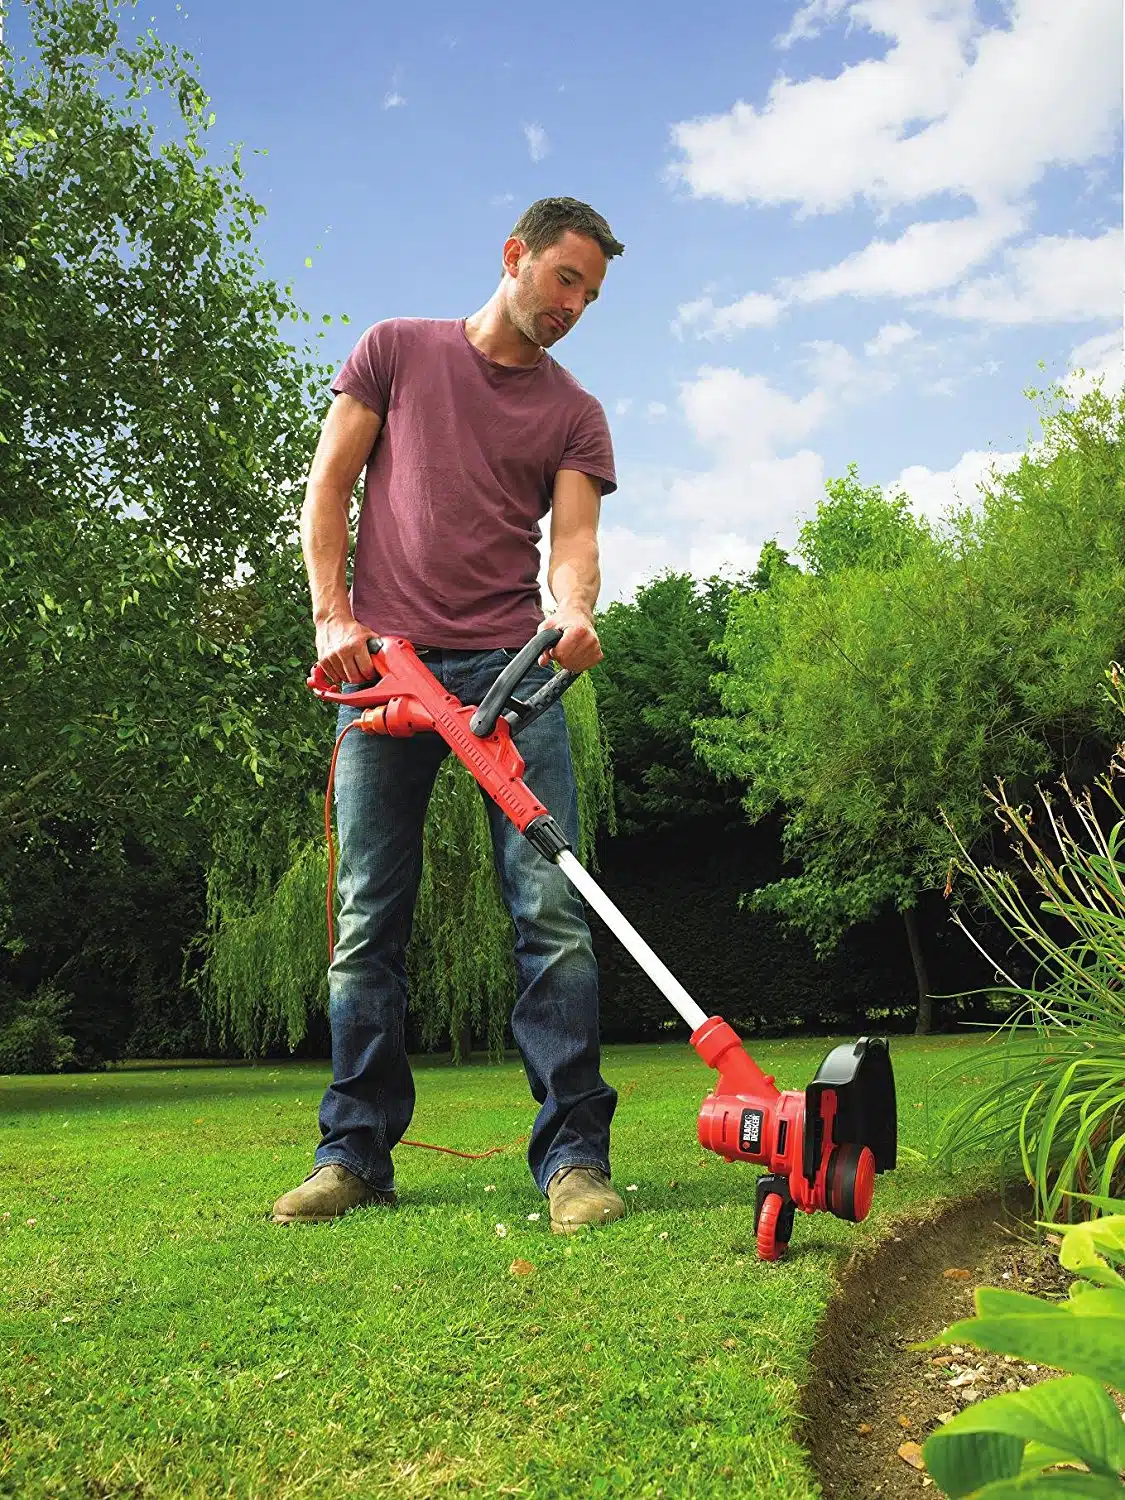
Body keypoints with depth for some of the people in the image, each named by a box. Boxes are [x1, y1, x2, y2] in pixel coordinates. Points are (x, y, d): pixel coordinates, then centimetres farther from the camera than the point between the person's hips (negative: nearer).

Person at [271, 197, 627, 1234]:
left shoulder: (575, 412, 16)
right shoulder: (397, 351, 16)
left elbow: (574, 537, 2)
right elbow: (329, 487, 10)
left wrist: (574, 612, -21)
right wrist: (333, 615, -3)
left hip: (511, 669, 1)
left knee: (551, 905, -10)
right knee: (369, 918, 1)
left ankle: (573, 1155, -4)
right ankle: (356, 1151, 10)